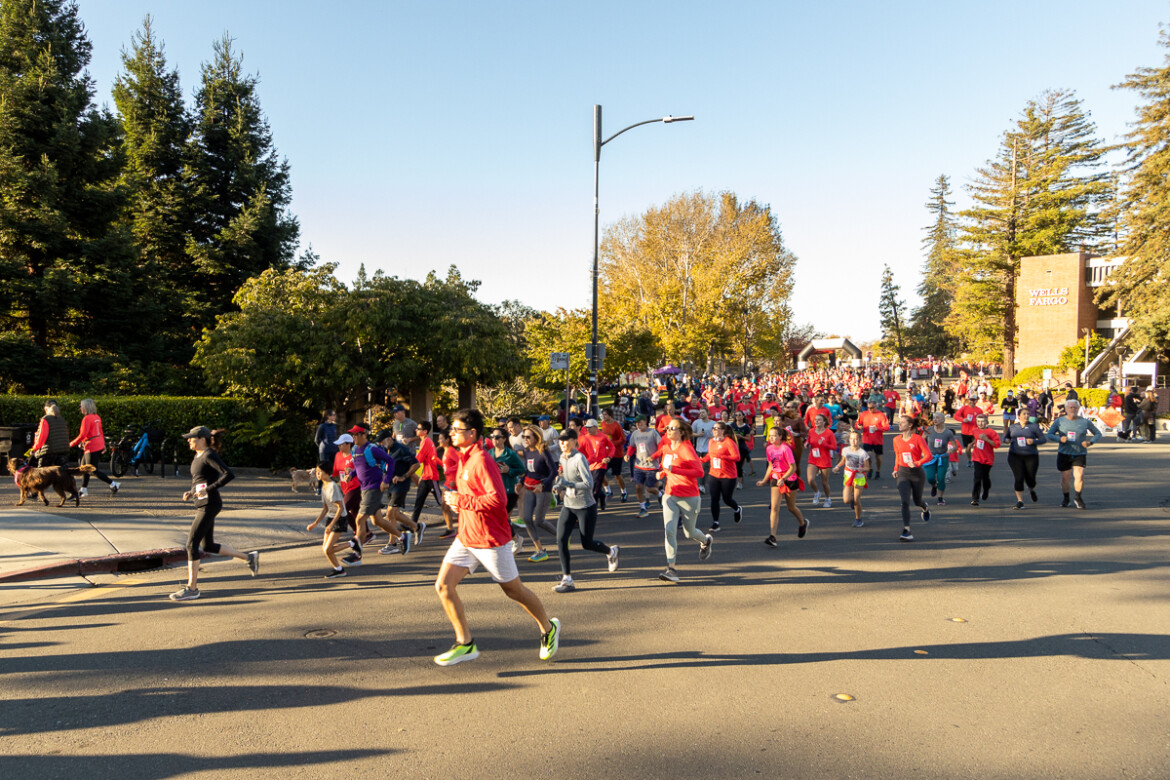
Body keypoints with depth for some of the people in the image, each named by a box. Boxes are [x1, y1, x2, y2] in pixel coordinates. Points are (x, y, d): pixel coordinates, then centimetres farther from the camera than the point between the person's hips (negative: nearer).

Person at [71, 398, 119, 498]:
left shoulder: (86, 419, -16)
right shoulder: (97, 417, 11)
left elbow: (82, 435, -19)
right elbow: (101, 432, 16)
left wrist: (72, 444, -10)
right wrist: (103, 444, 21)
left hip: (92, 448, -9)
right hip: (99, 446, 9)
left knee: (94, 471, -3)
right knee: (84, 467, 17)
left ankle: (113, 484, -3)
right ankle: (83, 490, 22)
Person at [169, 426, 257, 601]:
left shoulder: (210, 455, -13)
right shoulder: (198, 456, 16)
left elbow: (229, 475, -24)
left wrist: (207, 490, -24)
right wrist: (190, 493, 10)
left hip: (209, 505, -10)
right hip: (203, 506, 10)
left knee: (191, 544, -8)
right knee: (209, 547, 12)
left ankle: (191, 588, -2)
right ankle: (248, 557, 21)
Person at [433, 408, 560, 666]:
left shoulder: (481, 461, -20)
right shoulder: (462, 460, 10)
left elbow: (498, 499, -29)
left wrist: (461, 500, -22)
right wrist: (452, 496, 8)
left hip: (491, 540, -8)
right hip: (466, 538, 8)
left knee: (514, 590, 7)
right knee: (443, 585, -3)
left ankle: (549, 628, 31)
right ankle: (465, 644, 8)